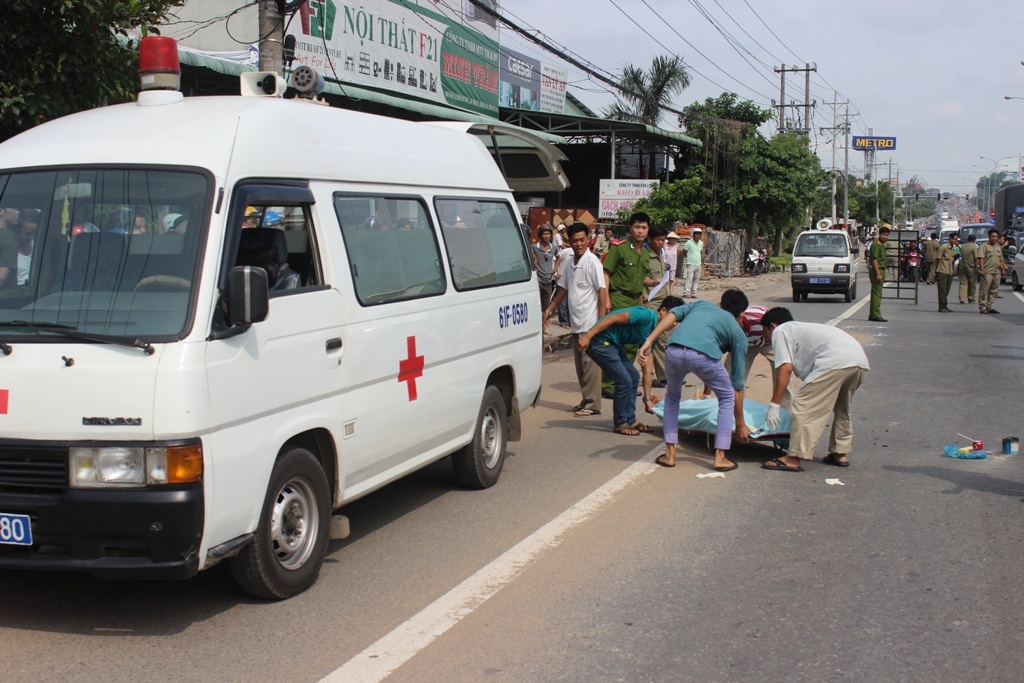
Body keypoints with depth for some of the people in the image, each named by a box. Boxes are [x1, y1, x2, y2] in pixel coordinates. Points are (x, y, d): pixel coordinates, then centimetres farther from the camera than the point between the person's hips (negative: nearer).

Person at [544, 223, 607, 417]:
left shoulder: (592, 262, -11)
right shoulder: (568, 263, 10)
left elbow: (602, 291, -13)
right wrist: (549, 309, 20)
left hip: (590, 323, -7)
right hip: (576, 323, 7)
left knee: (590, 363, -4)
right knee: (580, 364, 11)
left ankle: (592, 404, 0)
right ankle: (586, 401, 19)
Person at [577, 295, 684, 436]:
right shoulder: (647, 315, -18)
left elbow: (647, 369, 14)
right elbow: (614, 318, -22)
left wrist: (647, 399, 14)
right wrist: (588, 335, -26)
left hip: (613, 344, 10)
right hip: (598, 340, -10)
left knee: (634, 376, 12)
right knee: (624, 380, -9)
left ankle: (630, 420, 22)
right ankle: (619, 423, 6)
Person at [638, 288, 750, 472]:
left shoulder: (701, 304, 38)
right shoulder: (738, 332, 29)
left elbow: (673, 314, 15)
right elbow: (737, 385, 30)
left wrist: (649, 342, 8)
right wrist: (740, 424, 37)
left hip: (674, 351, 3)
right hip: (703, 355, -3)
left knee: (672, 396, 32)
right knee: (727, 397, 26)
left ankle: (669, 454, 27)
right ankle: (720, 457, 21)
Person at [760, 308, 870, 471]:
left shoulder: (780, 331, 12)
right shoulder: (800, 329, 37)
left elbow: (785, 368, -2)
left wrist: (774, 405, -1)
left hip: (836, 361, -9)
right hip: (861, 361, 9)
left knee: (803, 405, -4)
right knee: (842, 408, 29)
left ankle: (793, 459, -5)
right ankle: (840, 453, 35)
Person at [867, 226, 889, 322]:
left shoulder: (882, 245, 17)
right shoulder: (876, 244, -14)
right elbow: (874, 260, -19)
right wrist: (878, 274, -24)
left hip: (880, 271, 10)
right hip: (876, 271, -10)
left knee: (875, 293, 13)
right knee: (877, 293, -10)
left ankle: (872, 315, 18)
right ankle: (876, 315, -10)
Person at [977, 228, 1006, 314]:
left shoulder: (999, 247, 21)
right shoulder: (984, 246, -1)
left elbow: (1001, 260, 26)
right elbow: (981, 258, -10)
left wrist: (1003, 270, 17)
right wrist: (982, 269, -19)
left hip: (997, 273, 7)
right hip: (987, 272, -7)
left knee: (994, 291, 7)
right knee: (984, 291, -6)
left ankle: (990, 307, 13)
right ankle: (982, 308, -4)